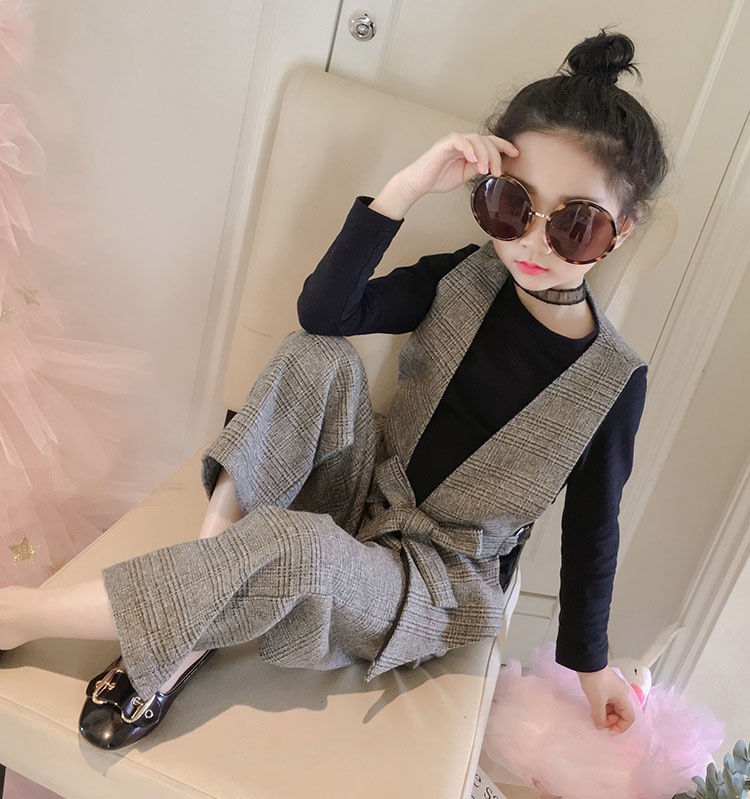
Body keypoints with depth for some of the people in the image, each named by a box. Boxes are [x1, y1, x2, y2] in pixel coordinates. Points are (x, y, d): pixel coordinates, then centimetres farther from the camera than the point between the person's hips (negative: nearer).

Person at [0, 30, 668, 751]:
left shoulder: (613, 383, -15)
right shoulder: (467, 279, -6)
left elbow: (591, 529, -4)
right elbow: (323, 309, -14)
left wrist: (590, 664, 8)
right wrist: (408, 186, -23)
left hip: (442, 580, -4)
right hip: (363, 501, 4)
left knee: (297, 549, -36)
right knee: (319, 356, -22)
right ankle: (199, 593, -21)